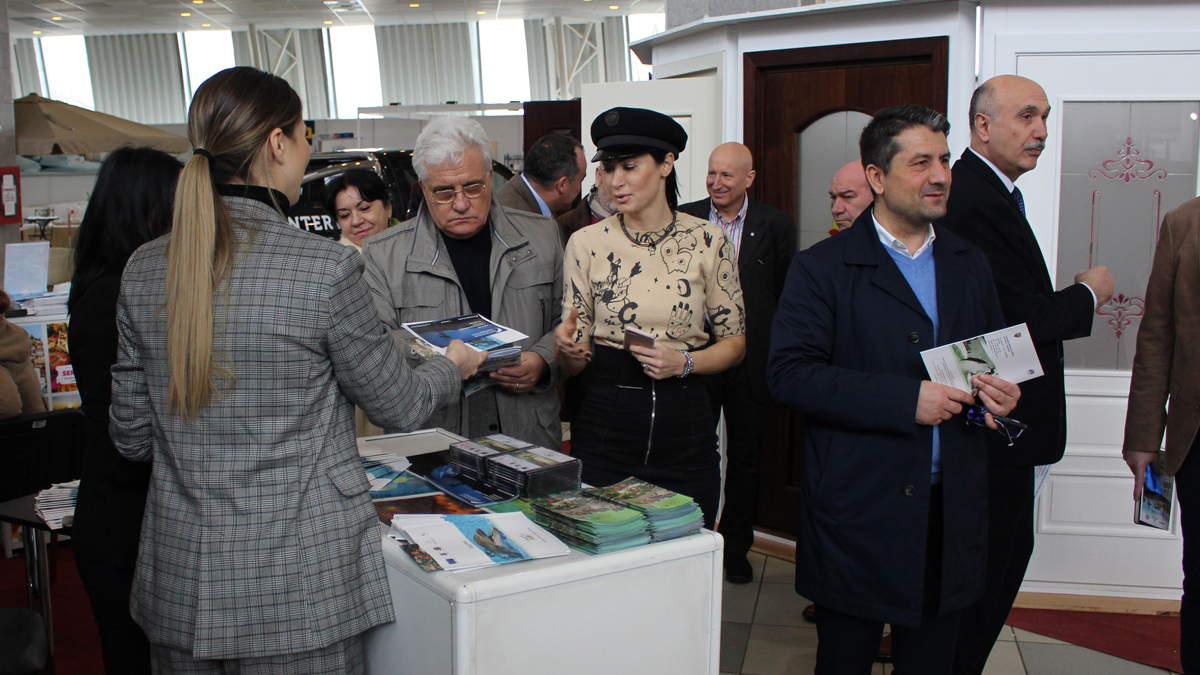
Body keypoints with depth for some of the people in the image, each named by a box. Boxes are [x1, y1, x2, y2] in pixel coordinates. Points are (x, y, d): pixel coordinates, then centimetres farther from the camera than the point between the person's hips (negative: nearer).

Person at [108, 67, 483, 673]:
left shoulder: (143, 270, -2)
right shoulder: (325, 269, -18)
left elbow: (131, 435, 6)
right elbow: (398, 406, -5)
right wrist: (453, 366, 15)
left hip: (179, 584, 5)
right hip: (298, 590, -5)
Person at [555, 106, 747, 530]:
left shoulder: (707, 241, -2)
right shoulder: (586, 243, -1)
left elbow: (735, 343, 4)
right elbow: (573, 363, 3)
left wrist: (684, 362, -14)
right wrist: (567, 348, -19)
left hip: (684, 425, 0)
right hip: (604, 422, 0)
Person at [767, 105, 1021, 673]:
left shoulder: (969, 265, 11)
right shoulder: (822, 268, -7)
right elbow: (789, 373, -17)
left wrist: (1001, 392, -5)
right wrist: (905, 399, -22)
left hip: (952, 513, 5)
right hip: (857, 510, -4)